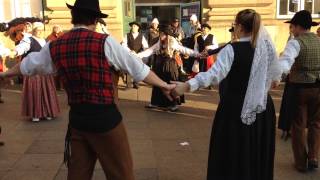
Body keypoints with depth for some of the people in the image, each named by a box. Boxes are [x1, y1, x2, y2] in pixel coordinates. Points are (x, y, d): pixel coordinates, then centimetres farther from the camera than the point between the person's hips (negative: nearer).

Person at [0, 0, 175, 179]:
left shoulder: (55, 46, 4)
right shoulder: (104, 41, -11)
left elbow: (28, 64, 21)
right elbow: (137, 67, -5)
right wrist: (164, 85, 7)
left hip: (77, 118, 5)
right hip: (105, 117, -5)